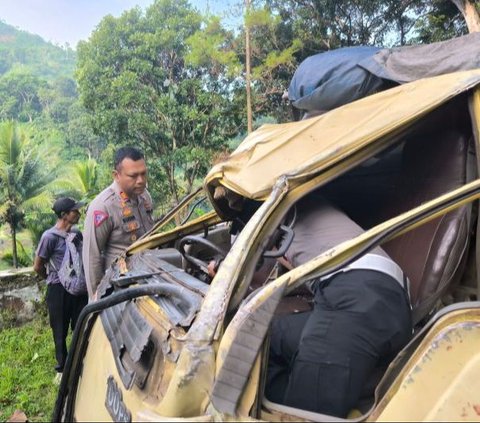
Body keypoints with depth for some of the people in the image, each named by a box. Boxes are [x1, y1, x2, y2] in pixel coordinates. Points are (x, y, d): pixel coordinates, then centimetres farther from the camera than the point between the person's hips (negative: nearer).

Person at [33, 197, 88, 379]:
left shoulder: (77, 233, 2)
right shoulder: (50, 237, -16)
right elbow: (38, 267, -7)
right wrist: (54, 279, 8)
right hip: (59, 290, -5)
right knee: (61, 331, 11)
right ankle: (62, 367, 28)